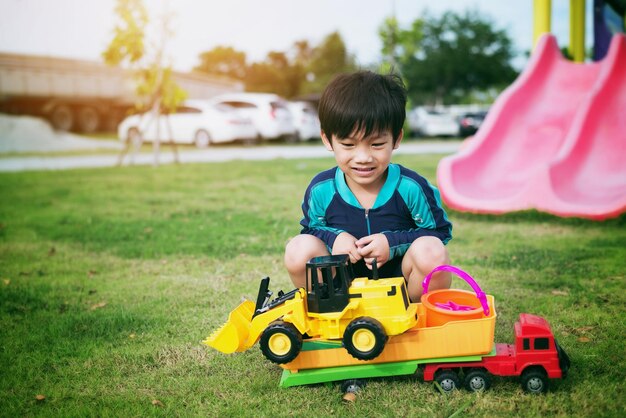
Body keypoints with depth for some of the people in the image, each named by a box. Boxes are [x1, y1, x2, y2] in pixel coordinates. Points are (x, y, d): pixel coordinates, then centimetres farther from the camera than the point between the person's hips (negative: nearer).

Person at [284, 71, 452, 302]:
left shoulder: (411, 187, -17)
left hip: (401, 280, -1)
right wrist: (333, 238, -18)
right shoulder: (321, 190, -11)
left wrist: (393, 242, -20)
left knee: (432, 252, -31)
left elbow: (440, 231, -6)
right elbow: (310, 229, 6)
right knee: (299, 248, -22)